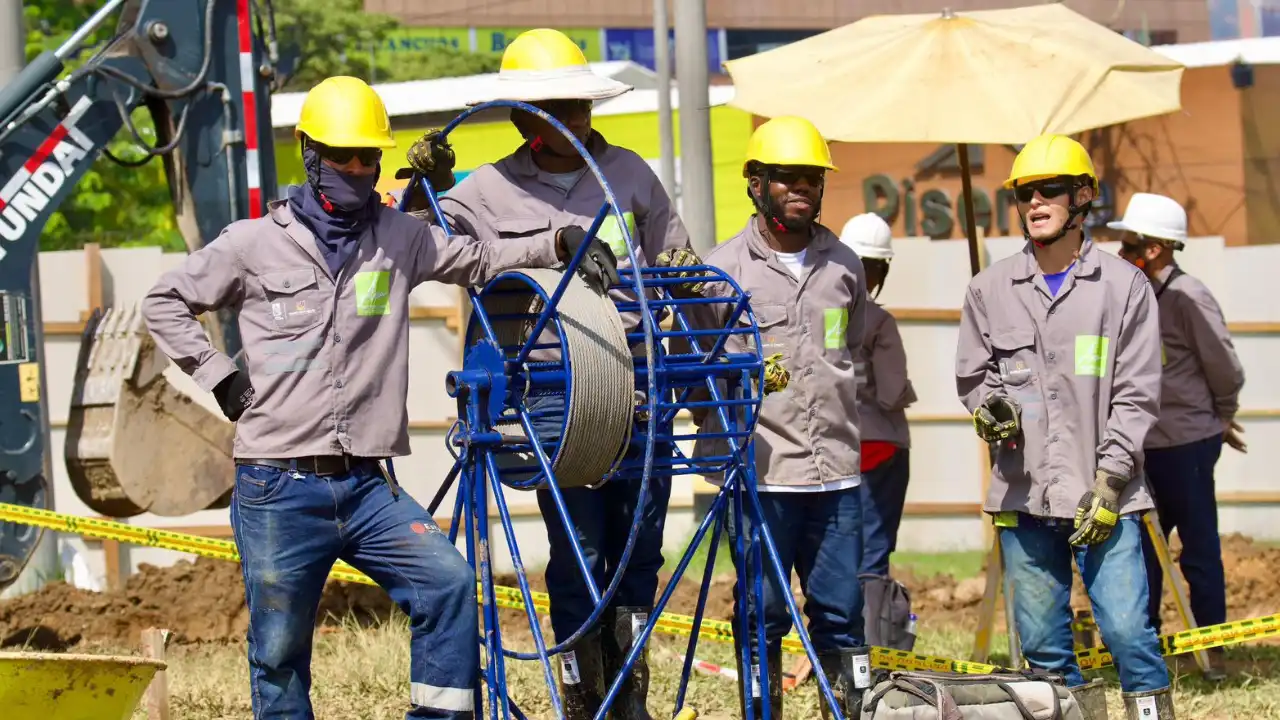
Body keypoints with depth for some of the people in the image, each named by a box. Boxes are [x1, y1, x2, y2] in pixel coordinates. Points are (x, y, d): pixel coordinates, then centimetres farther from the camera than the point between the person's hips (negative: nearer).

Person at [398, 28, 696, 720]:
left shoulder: (629, 174, 12)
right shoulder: (489, 193, 6)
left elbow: (677, 262, 23)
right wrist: (425, 185, -6)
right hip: (553, 395, -2)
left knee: (640, 549, 6)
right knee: (579, 554, -5)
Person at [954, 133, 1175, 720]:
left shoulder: (1123, 286, 2)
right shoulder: (991, 288, 9)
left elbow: (1136, 396, 1)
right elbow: (970, 374, 18)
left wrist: (1110, 481, -8)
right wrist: (989, 406, -6)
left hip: (1104, 496, -3)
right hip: (1023, 494, 3)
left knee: (1126, 627, -12)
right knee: (1041, 639, 5)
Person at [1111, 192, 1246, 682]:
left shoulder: (1188, 297, -14)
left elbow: (1224, 366, -12)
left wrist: (1221, 417, 2)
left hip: (1187, 443, -8)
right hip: (1146, 444, 8)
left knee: (1199, 545, -1)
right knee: (1143, 545, 10)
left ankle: (1213, 648, 5)